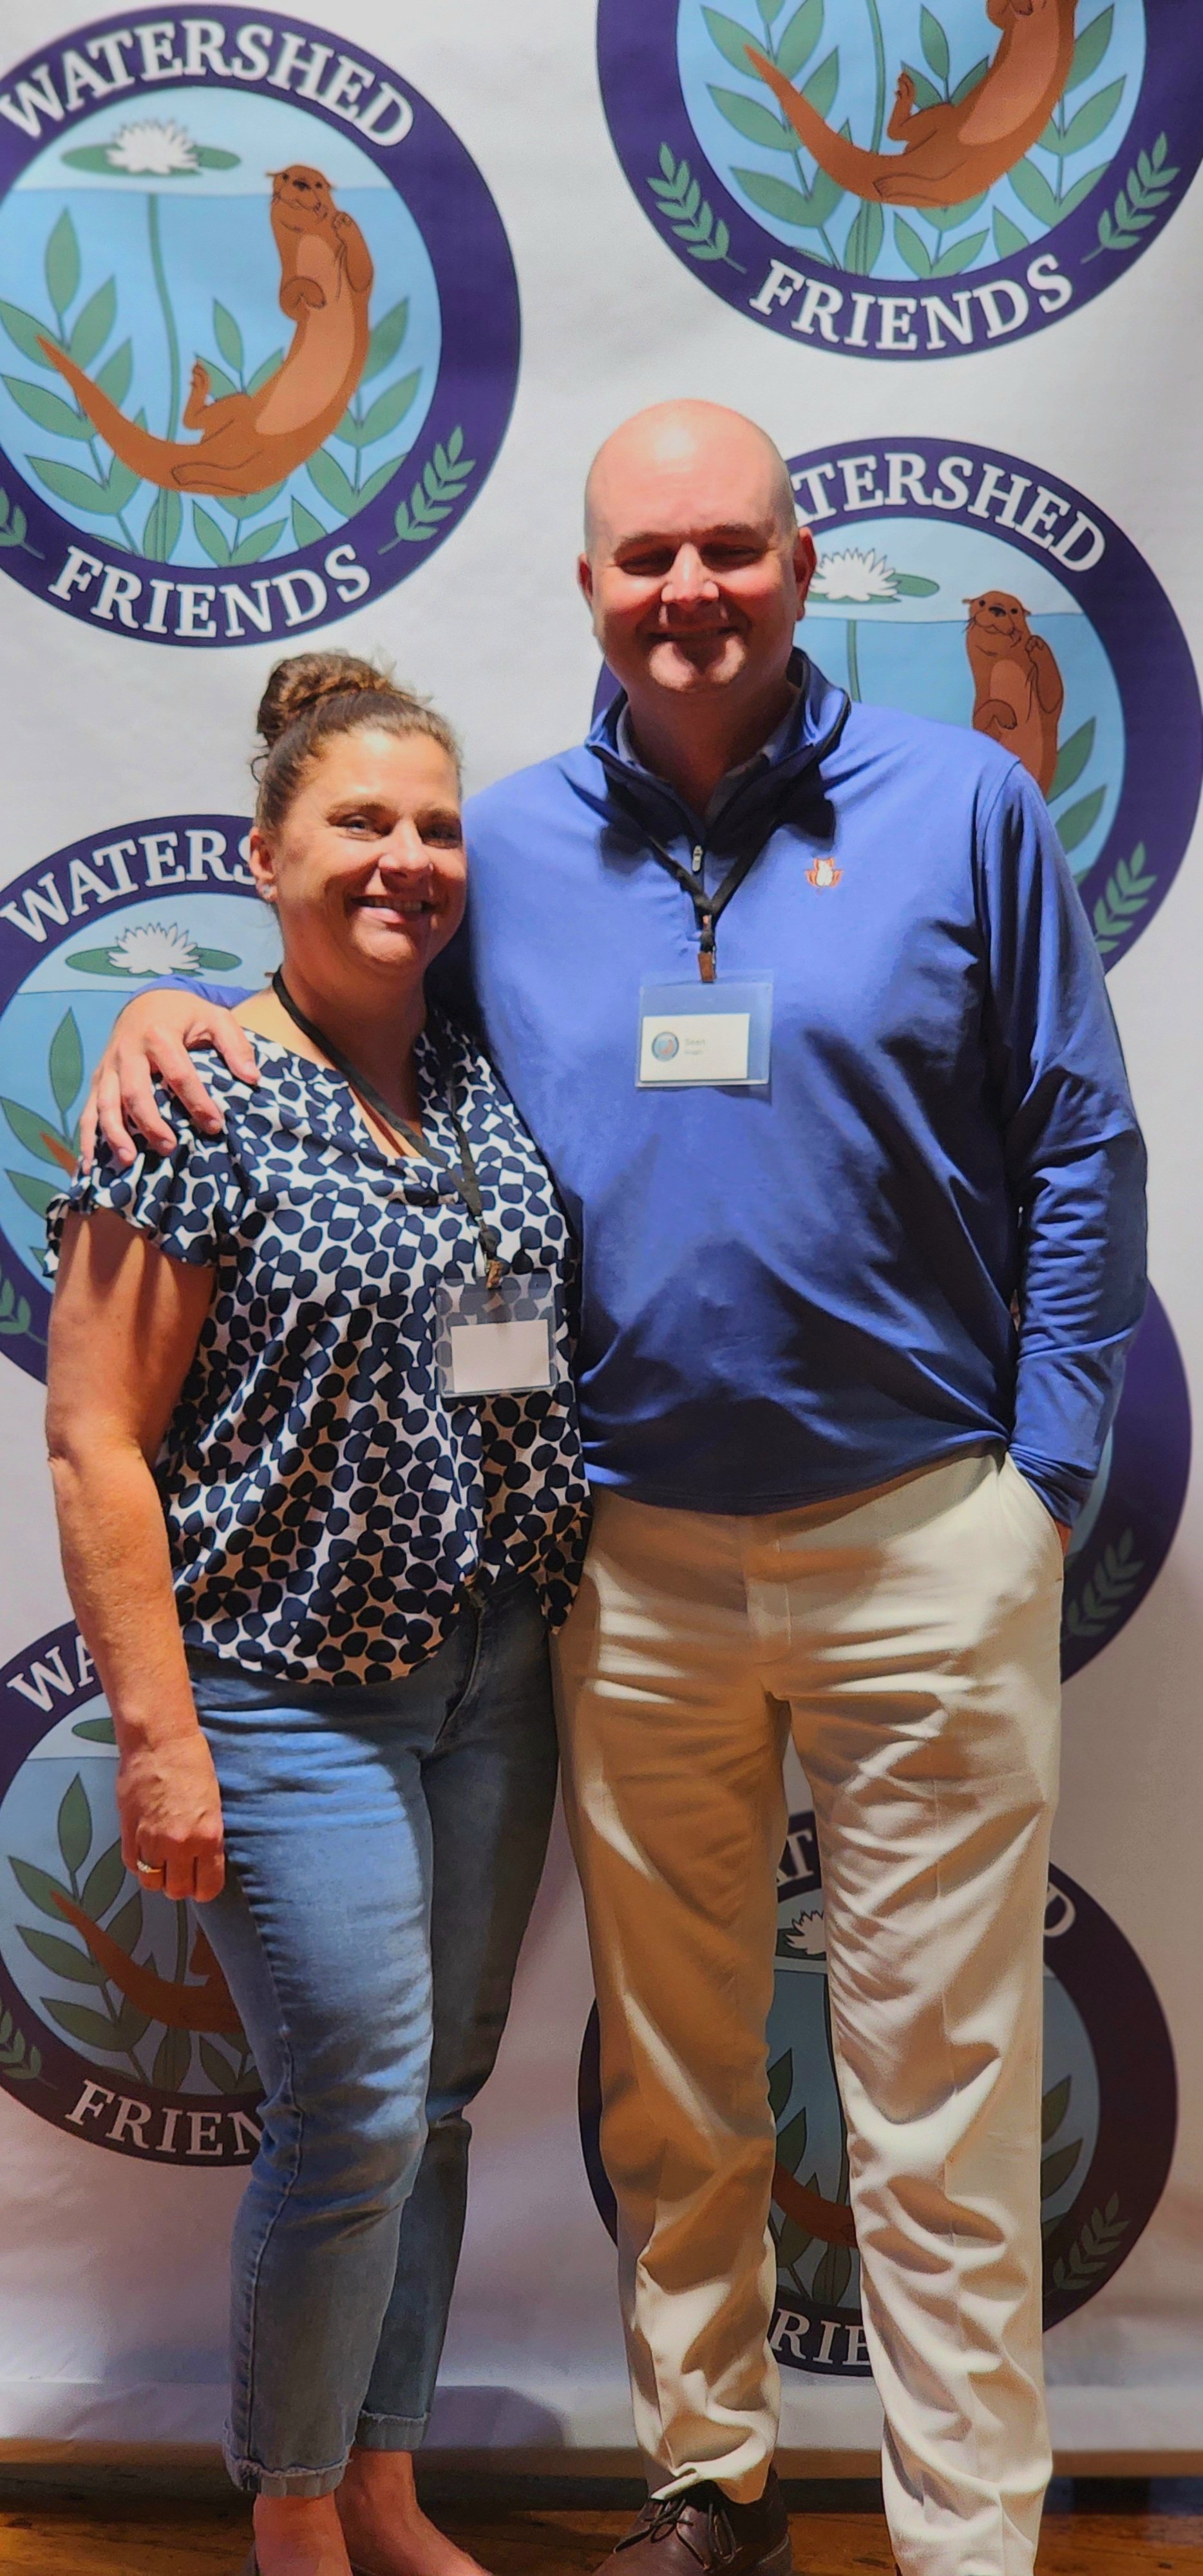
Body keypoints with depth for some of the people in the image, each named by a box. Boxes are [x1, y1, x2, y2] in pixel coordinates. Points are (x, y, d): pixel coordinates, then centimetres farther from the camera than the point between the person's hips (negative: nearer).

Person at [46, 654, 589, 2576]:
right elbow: (94, 1440, -13)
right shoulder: (202, 1101, -12)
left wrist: (553, 1609, 8)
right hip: (294, 1690, -6)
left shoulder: (489, 1084, 6)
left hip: (494, 1679, 6)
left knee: (442, 2096, 15)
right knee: (357, 2115, -1)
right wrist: (159, 1734, -16)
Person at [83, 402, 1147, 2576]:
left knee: (940, 2101, 6)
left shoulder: (960, 804, -1)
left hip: (923, 1540, -2)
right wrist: (171, 1009, -3)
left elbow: (1079, 1151, 0)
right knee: (671, 2085, 17)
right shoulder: (508, 844, 5)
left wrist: (1048, 1470, -5)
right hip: (631, 1558, 3)